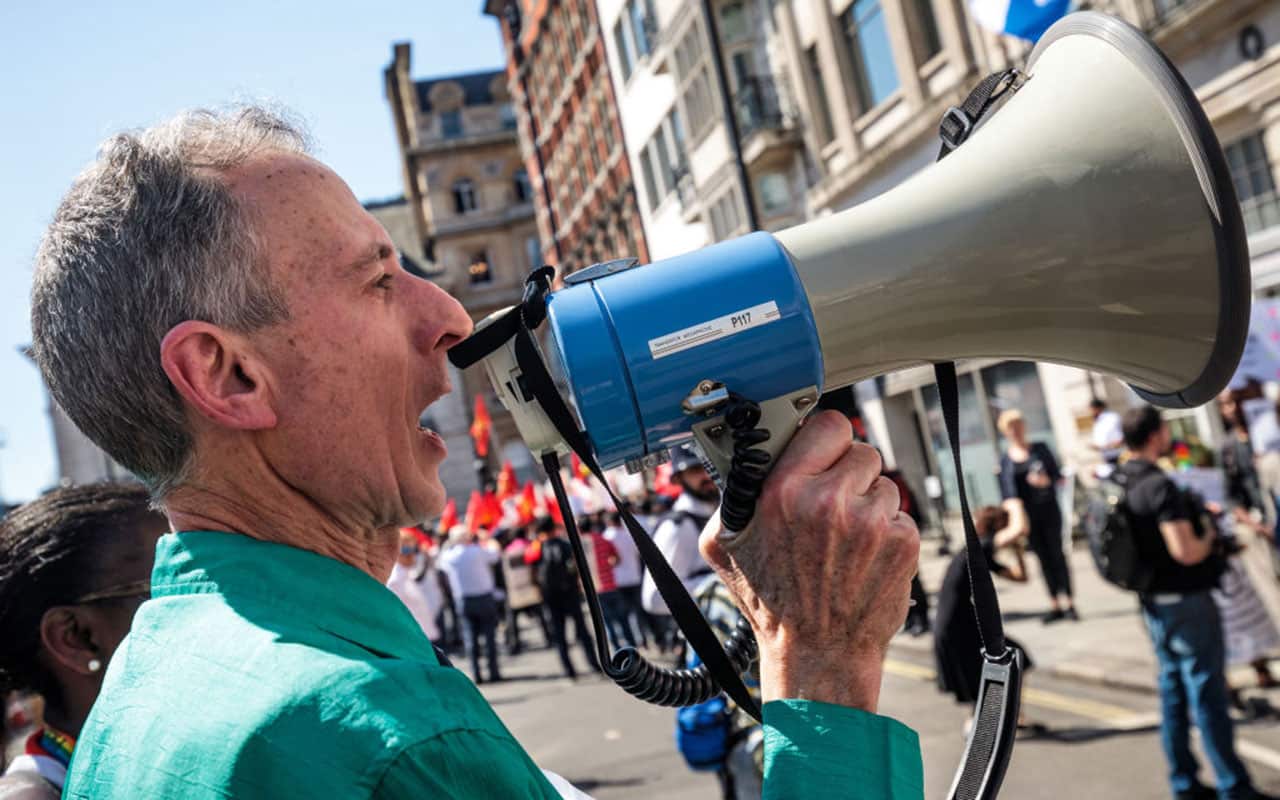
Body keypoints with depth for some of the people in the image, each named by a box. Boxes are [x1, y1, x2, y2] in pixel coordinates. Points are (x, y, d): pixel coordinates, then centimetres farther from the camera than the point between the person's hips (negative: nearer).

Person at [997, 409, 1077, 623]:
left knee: (1056, 553, -4)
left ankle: (1068, 603, -3)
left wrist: (1046, 480, -18)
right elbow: (1008, 492, -1)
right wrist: (1015, 515, -14)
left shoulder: (1040, 449, 3)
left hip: (1048, 509, -1)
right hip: (1027, 515, 2)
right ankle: (1054, 605, 9)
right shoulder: (1005, 460, 5)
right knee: (1043, 559, 5)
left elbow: (1056, 475, 3)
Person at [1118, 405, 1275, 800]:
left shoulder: (1116, 483, 4)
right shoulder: (1160, 485, -23)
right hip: (1186, 602, -8)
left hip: (1153, 602, 8)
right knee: (1208, 695, 0)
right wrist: (1210, 537, -8)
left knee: (1172, 692, 15)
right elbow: (1186, 552, -27)